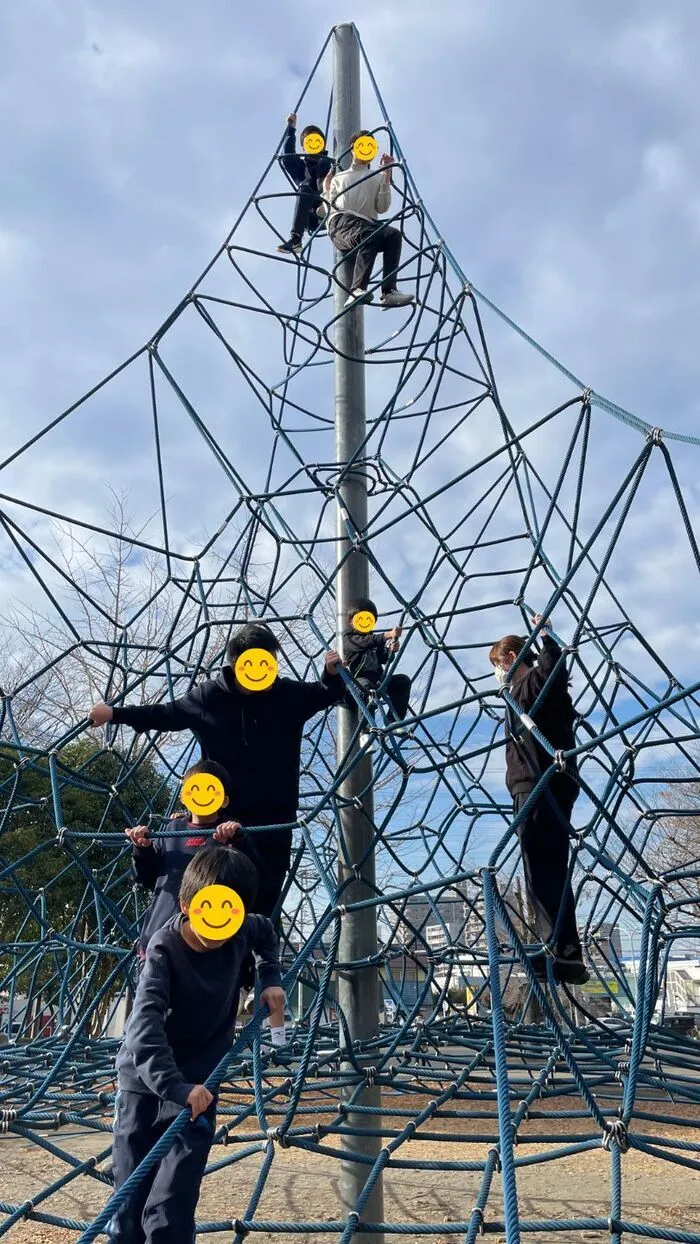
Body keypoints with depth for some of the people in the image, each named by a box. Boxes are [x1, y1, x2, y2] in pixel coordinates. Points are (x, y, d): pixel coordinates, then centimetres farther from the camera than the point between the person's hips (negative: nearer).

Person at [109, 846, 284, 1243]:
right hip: (144, 1084, -2)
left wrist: (271, 978, 2)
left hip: (198, 1083, 2)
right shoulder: (165, 948, -22)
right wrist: (173, 1086, -47)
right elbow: (144, 1024, -36)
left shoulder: (240, 933, -9)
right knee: (128, 1212, 8)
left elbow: (266, 932, 17)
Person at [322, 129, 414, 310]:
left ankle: (389, 292, -45)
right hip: (342, 222, -2)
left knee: (394, 234, -33)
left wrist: (386, 176, 6)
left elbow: (382, 208, 11)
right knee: (367, 235, -39)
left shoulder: (377, 178, 29)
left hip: (368, 223, 2)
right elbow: (327, 210, 23)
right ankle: (357, 291, -54)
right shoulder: (338, 178, 31)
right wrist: (326, 189, 10)